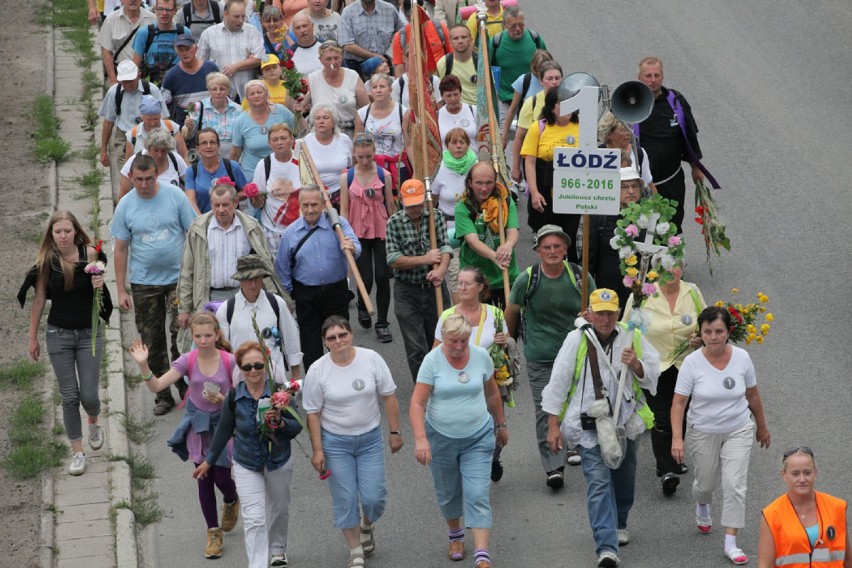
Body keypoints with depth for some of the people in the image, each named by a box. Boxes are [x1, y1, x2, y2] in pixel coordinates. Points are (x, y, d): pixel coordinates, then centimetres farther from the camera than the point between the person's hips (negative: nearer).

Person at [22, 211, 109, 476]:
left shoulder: (89, 253, -12)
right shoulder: (47, 260, -11)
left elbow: (99, 294, 3)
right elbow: (39, 299, -1)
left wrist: (100, 284, -21)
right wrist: (32, 338, 4)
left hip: (89, 333, 0)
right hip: (59, 334, 0)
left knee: (89, 395, 0)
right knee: (69, 396, 3)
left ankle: (94, 424, 35)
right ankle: (77, 452, 17)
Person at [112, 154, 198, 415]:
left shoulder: (174, 195, -6)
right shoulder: (125, 205, -2)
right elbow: (120, 250, 4)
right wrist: (121, 291, 2)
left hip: (178, 277, -2)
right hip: (143, 282, 2)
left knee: (180, 332, -9)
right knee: (152, 341, 7)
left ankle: (185, 387, 7)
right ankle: (163, 395, 19)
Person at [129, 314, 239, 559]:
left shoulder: (229, 361, -15)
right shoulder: (188, 361, -12)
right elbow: (157, 386, -18)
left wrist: (223, 400, -24)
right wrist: (143, 365, -34)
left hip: (223, 422, -1)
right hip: (198, 424, 2)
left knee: (222, 477, -1)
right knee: (204, 478, 7)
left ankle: (231, 502, 37)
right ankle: (213, 532, 21)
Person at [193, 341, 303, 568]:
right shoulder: (234, 396, -13)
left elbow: (297, 427, -10)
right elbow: (224, 430, 2)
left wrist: (280, 422, -33)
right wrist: (209, 461, 11)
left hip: (279, 463, 1)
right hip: (246, 466, -1)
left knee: (279, 510, 22)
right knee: (254, 519, -11)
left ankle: (277, 549, 50)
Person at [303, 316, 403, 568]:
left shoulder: (371, 359, -8)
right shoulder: (318, 371, -10)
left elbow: (389, 397, 0)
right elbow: (313, 414, -4)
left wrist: (394, 432, 0)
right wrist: (317, 451, -6)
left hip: (370, 439, 1)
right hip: (335, 442, -1)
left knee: (374, 497, 0)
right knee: (345, 500, 3)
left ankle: (367, 525, 34)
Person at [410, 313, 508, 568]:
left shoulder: (481, 357, -7)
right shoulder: (432, 361, -14)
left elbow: (492, 394, 10)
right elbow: (417, 404, -18)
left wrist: (501, 425, 19)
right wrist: (420, 439, -29)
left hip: (477, 438, 0)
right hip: (441, 438, 0)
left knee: (478, 496, -8)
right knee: (448, 493, 17)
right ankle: (455, 535, 44)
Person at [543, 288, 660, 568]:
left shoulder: (632, 338, 1)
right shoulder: (576, 340, -5)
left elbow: (652, 376, 6)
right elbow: (558, 383, -1)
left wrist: (635, 364, -16)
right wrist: (553, 425, -3)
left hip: (625, 422, 3)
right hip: (589, 424, -3)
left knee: (624, 478, 18)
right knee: (598, 482, -13)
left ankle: (618, 524, 44)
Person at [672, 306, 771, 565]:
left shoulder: (742, 357, -10)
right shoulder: (692, 363, -16)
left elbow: (753, 395, 4)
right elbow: (678, 402, -16)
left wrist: (762, 427, 14)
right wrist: (677, 438, -26)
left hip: (738, 430, 0)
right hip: (703, 432, 0)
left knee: (734, 485, -10)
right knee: (706, 482, 15)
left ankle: (731, 543, -4)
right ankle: (702, 508, 53)